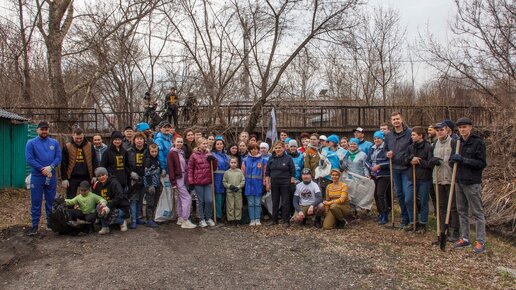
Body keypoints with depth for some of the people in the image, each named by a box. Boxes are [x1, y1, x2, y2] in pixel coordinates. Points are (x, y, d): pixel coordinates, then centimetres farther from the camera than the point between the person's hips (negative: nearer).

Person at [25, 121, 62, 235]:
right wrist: (42, 169, -14)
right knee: (36, 201, 1)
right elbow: (29, 159, -7)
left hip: (51, 176, 2)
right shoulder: (31, 143, 0)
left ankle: (50, 222, 22)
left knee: (51, 201, 10)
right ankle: (35, 225, 9)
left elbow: (58, 157, 1)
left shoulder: (54, 142, 6)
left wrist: (50, 167, -15)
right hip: (37, 177, -2)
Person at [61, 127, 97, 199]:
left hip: (86, 177, 2)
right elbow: (63, 164, -1)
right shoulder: (67, 147, -1)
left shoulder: (89, 146, 4)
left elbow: (94, 162, 6)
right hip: (72, 178, -1)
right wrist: (64, 178, -5)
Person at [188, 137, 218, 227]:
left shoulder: (209, 155, 8)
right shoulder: (194, 155, -3)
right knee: (201, 201, 7)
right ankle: (202, 219, 19)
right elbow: (190, 169, -3)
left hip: (208, 181, 3)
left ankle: (209, 218, 19)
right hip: (198, 182, -3)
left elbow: (214, 168, 11)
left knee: (209, 200, 1)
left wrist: (214, 160, -7)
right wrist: (191, 181, -9)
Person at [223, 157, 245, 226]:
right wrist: (229, 186, -11)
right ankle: (231, 219, 8)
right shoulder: (227, 172, 2)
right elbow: (224, 182, 4)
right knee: (230, 206, 1)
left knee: (238, 206, 4)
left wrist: (238, 187, -11)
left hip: (238, 192, 1)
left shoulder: (240, 172, 2)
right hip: (229, 192, -1)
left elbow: (243, 181, 2)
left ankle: (237, 219, 12)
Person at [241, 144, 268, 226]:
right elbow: (243, 173, 8)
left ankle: (257, 220, 15)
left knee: (258, 203, 5)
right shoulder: (245, 161, 6)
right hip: (249, 185, 1)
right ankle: (252, 220, 12)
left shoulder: (263, 160, 3)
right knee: (250, 203, 5)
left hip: (258, 185, -1)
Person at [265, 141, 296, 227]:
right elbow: (267, 172, 8)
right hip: (274, 183, 3)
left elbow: (293, 172, -1)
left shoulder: (288, 158, -2)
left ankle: (286, 221, 8)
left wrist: (292, 182, -7)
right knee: (275, 202, 11)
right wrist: (267, 183, 2)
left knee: (285, 202, 0)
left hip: (285, 183, -3)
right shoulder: (271, 158, 6)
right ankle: (274, 220, 21)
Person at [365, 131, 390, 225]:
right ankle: (380, 213, 26)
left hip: (384, 175, -7)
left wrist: (379, 166, -19)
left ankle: (385, 216, -2)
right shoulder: (372, 149, 12)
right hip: (375, 175, 7)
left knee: (381, 194, -12)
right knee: (376, 194, 11)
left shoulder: (386, 148, -11)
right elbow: (367, 160, 12)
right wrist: (371, 167, -5)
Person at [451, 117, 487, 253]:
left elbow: (482, 163, -13)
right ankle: (465, 238, 24)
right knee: (462, 211, 13)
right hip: (459, 181, 7)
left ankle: (481, 242, 7)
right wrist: (453, 159, -4)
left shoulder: (478, 142, -8)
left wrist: (463, 160, -21)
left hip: (472, 182, -7)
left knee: (477, 213, 0)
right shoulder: (458, 142, 9)